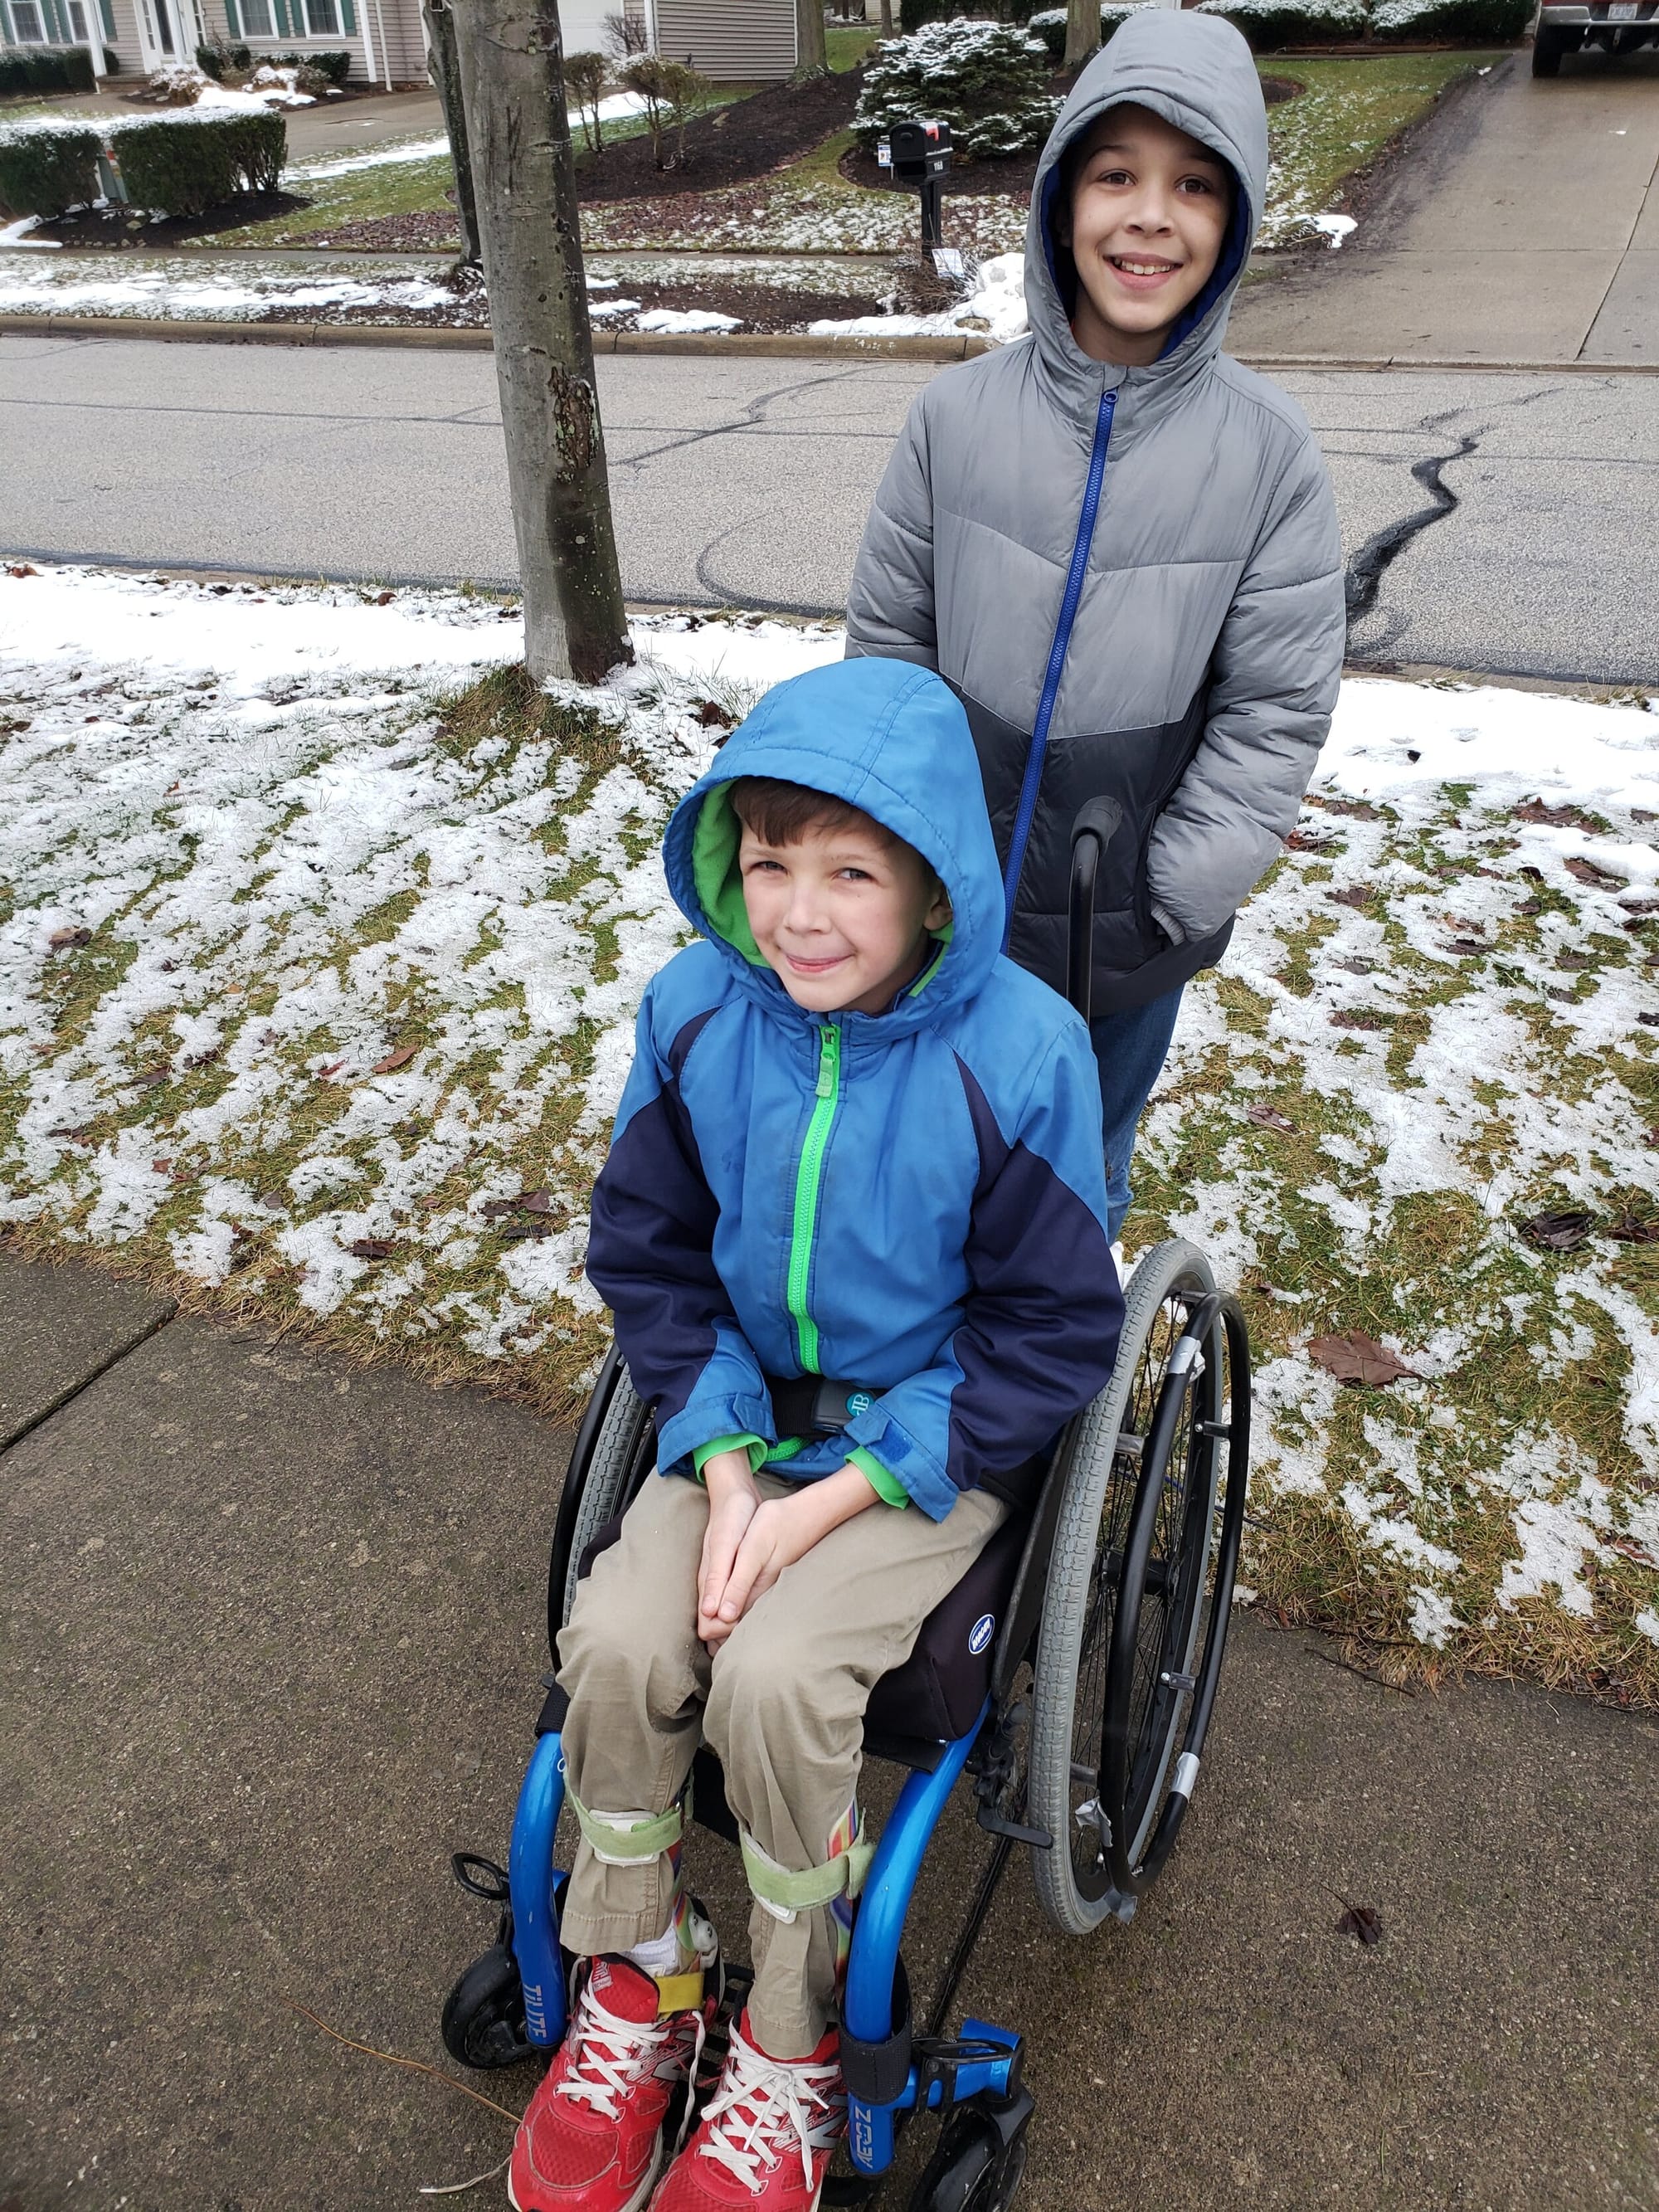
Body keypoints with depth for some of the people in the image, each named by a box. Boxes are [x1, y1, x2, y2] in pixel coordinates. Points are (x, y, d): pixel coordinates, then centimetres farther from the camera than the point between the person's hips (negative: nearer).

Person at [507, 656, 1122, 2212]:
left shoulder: (1019, 1051, -22)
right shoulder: (694, 1009, -11)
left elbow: (1047, 1329, -14)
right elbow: (649, 1253, 1)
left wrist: (833, 1501, -17)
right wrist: (725, 1467, -11)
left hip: (938, 1437, -3)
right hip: (748, 1408, 4)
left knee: (774, 1674, -23)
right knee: (618, 1639, -17)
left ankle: (791, 2054, 7)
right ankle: (636, 1982, 13)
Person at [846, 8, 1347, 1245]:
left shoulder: (1268, 450, -11)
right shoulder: (960, 414, -8)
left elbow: (1276, 710, -8)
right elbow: (889, 635, 0)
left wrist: (1174, 900, -12)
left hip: (1134, 934, -1)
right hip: (956, 900, 1)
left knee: (1093, 1151, 19)